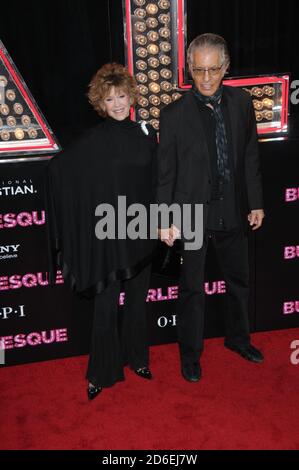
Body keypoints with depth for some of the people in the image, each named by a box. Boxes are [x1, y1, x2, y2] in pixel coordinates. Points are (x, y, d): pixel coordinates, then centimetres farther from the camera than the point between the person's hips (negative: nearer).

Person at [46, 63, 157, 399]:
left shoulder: (146, 134, 3)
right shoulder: (93, 140, -7)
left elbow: (155, 182, 8)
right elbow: (58, 167, -5)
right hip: (107, 232, -3)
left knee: (137, 298, 15)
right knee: (106, 302, 5)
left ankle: (136, 357, 34)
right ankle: (101, 371, 19)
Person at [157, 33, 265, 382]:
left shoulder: (241, 102, -1)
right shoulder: (174, 114, -10)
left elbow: (250, 157, 6)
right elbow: (165, 173, -7)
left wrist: (256, 202, 6)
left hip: (233, 210, 4)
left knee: (239, 280, 19)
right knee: (192, 288, 10)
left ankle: (237, 338, 43)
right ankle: (190, 352, 30)